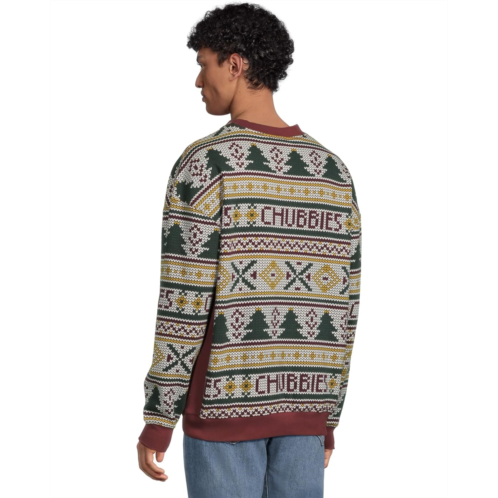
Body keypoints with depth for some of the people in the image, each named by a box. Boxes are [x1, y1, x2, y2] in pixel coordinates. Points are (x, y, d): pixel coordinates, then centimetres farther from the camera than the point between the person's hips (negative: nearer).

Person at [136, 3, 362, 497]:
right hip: (305, 407, 5)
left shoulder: (207, 161, -10)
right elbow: (343, 302, 9)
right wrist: (329, 415, 16)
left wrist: (157, 419, -6)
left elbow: (184, 301, -13)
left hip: (227, 404, -5)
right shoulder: (333, 171, 7)